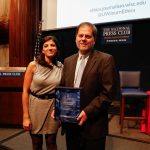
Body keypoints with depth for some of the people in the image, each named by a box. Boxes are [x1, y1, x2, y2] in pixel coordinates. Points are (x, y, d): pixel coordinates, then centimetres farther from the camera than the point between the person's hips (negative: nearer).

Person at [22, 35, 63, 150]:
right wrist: (26, 116, -8)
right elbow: (25, 91, -7)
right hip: (35, 105, -1)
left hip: (53, 106, 1)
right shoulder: (33, 65, -7)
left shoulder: (61, 67, -1)